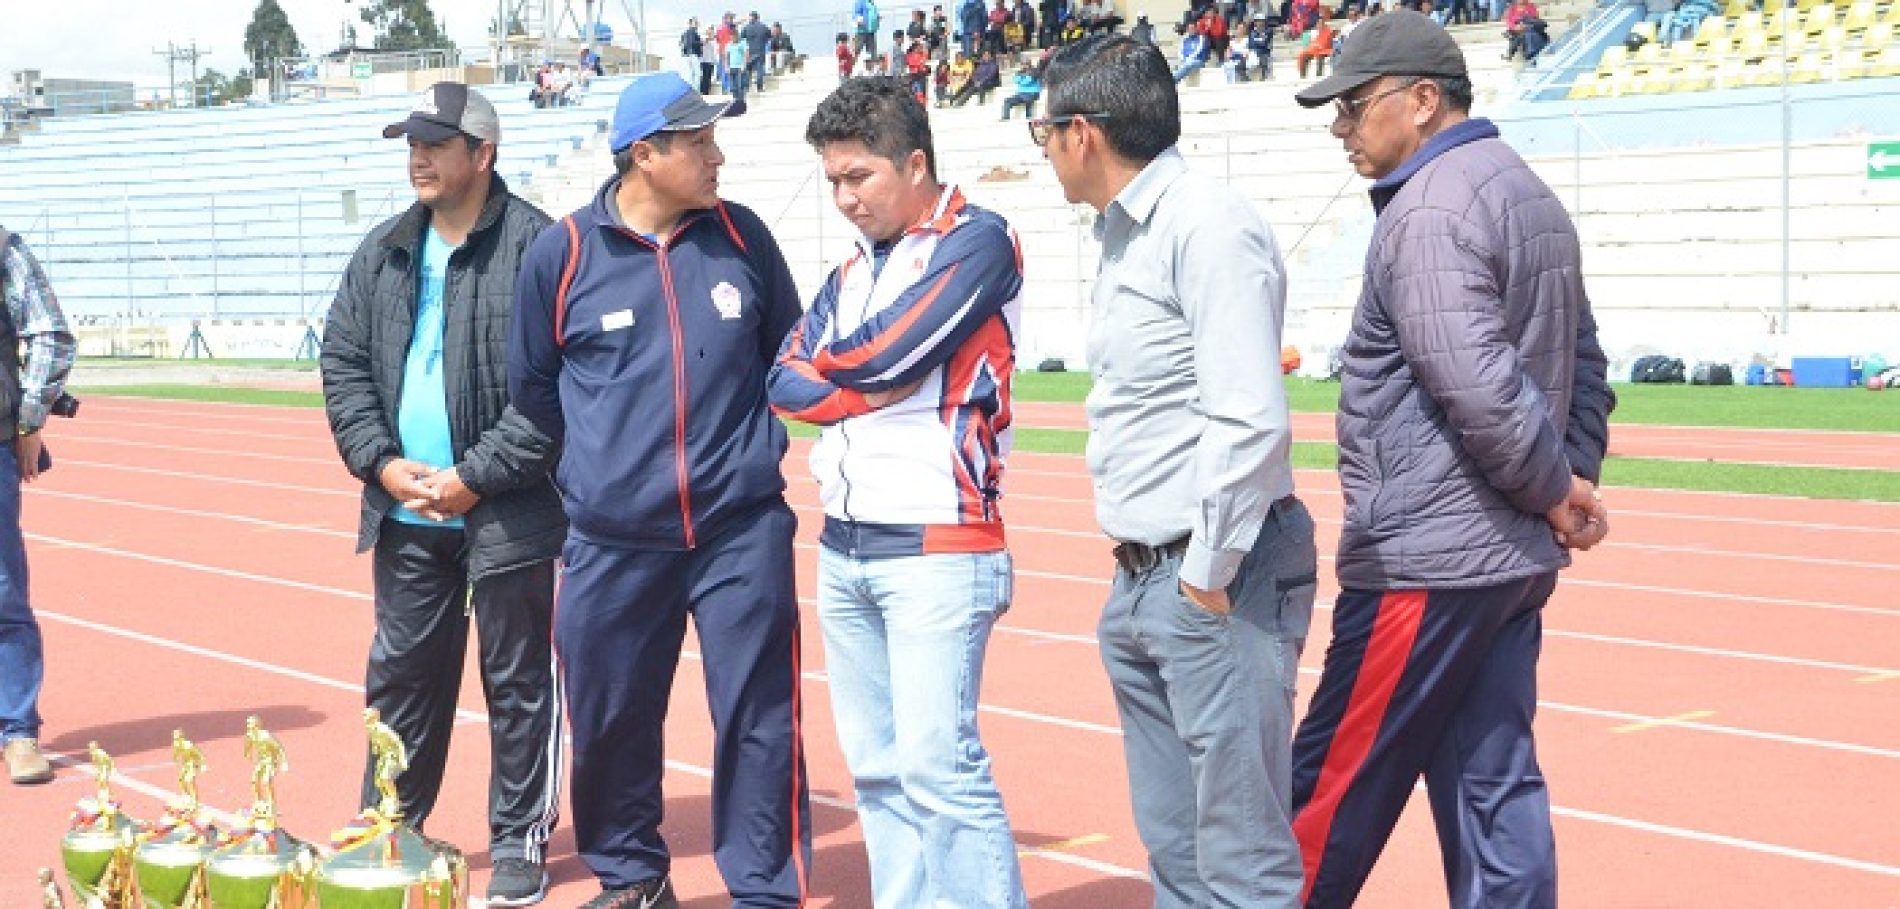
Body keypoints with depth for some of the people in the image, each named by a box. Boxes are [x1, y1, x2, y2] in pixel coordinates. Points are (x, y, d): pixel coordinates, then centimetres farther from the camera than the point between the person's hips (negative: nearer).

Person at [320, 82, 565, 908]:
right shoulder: (383, 254, 10)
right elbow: (343, 363, 11)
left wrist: (476, 476, -15)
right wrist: (382, 463, -3)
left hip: (505, 516, -6)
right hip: (405, 514, 6)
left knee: (517, 683, 5)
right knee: (400, 675, 14)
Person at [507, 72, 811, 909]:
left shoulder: (742, 237, 2)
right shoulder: (562, 253, -3)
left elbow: (788, 353, 16)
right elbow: (532, 390, 9)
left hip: (742, 531, 0)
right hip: (611, 543, 0)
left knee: (759, 718, -1)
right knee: (609, 719, 10)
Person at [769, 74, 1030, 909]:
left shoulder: (976, 240, -6)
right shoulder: (853, 272, 17)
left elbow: (889, 350, -16)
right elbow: (785, 384, 7)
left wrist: (830, 360, 4)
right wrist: (869, 386, -9)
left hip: (936, 550, -8)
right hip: (842, 550, 8)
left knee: (938, 769, -12)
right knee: (875, 767, 10)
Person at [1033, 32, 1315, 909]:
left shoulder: (1208, 226, -15)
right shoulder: (1124, 233, 15)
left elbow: (1251, 420, -23)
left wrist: (1209, 574, -17)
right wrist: (1145, 573, 13)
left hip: (1213, 582, -10)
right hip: (1140, 578, 10)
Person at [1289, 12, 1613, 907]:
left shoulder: (1427, 212, -15)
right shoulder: (1531, 196, 17)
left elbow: (1477, 385, -24)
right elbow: (1584, 366, 19)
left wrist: (1557, 488, -12)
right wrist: (1572, 481, 9)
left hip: (1423, 563, -10)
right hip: (1514, 559, 10)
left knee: (1332, 791, 1)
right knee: (1494, 788, 11)